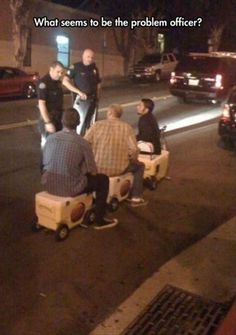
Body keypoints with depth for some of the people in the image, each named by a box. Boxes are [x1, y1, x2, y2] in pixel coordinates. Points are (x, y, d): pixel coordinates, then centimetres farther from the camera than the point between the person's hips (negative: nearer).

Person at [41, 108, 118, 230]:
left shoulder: (50, 138, 0)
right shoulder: (82, 143, -13)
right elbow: (92, 171, -6)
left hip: (48, 185, 6)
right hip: (70, 188, -6)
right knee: (103, 180, 16)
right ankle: (100, 220, 22)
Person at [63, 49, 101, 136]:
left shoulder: (94, 68, 8)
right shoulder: (76, 67, -7)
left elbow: (98, 84, 16)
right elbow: (65, 81, -14)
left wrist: (97, 98, 11)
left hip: (92, 100, 6)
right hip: (81, 100, -6)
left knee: (88, 123, 14)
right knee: (80, 122, -11)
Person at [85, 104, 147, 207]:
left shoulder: (97, 125, -3)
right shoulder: (127, 127, -5)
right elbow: (134, 150, -14)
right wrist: (132, 160, 8)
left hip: (97, 167, 2)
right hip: (119, 169, -1)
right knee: (139, 166, 26)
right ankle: (136, 198, 26)